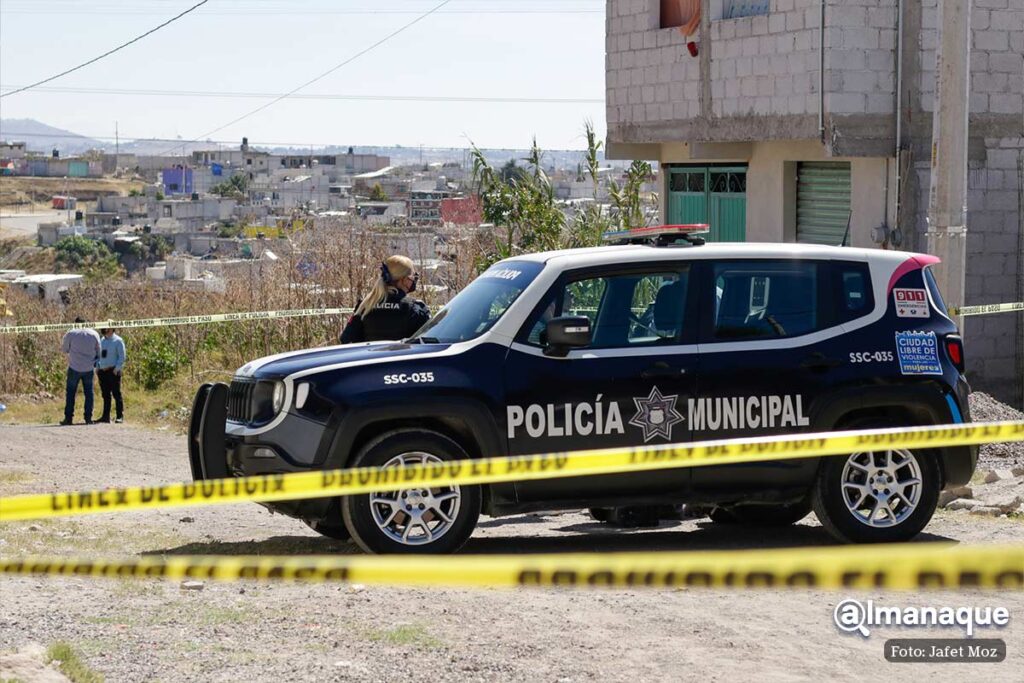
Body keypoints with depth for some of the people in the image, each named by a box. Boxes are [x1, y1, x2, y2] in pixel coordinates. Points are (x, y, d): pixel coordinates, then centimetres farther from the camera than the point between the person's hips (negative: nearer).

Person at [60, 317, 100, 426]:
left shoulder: (71, 333, -7)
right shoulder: (94, 334, 0)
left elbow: (64, 349, 4)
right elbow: (98, 352, 8)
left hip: (74, 368, -2)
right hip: (88, 368, 2)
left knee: (70, 393, 6)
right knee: (89, 393, 9)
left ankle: (68, 418, 3)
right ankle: (88, 418, 5)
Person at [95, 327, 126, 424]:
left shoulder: (118, 341, -4)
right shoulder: (101, 341, 16)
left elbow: (122, 357, -7)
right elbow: (98, 355, 23)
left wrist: (116, 369, -15)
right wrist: (97, 367, 11)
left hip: (113, 371, -6)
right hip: (102, 371, 6)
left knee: (116, 394, -6)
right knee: (105, 395, 8)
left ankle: (120, 416, -4)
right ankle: (106, 416, 11)